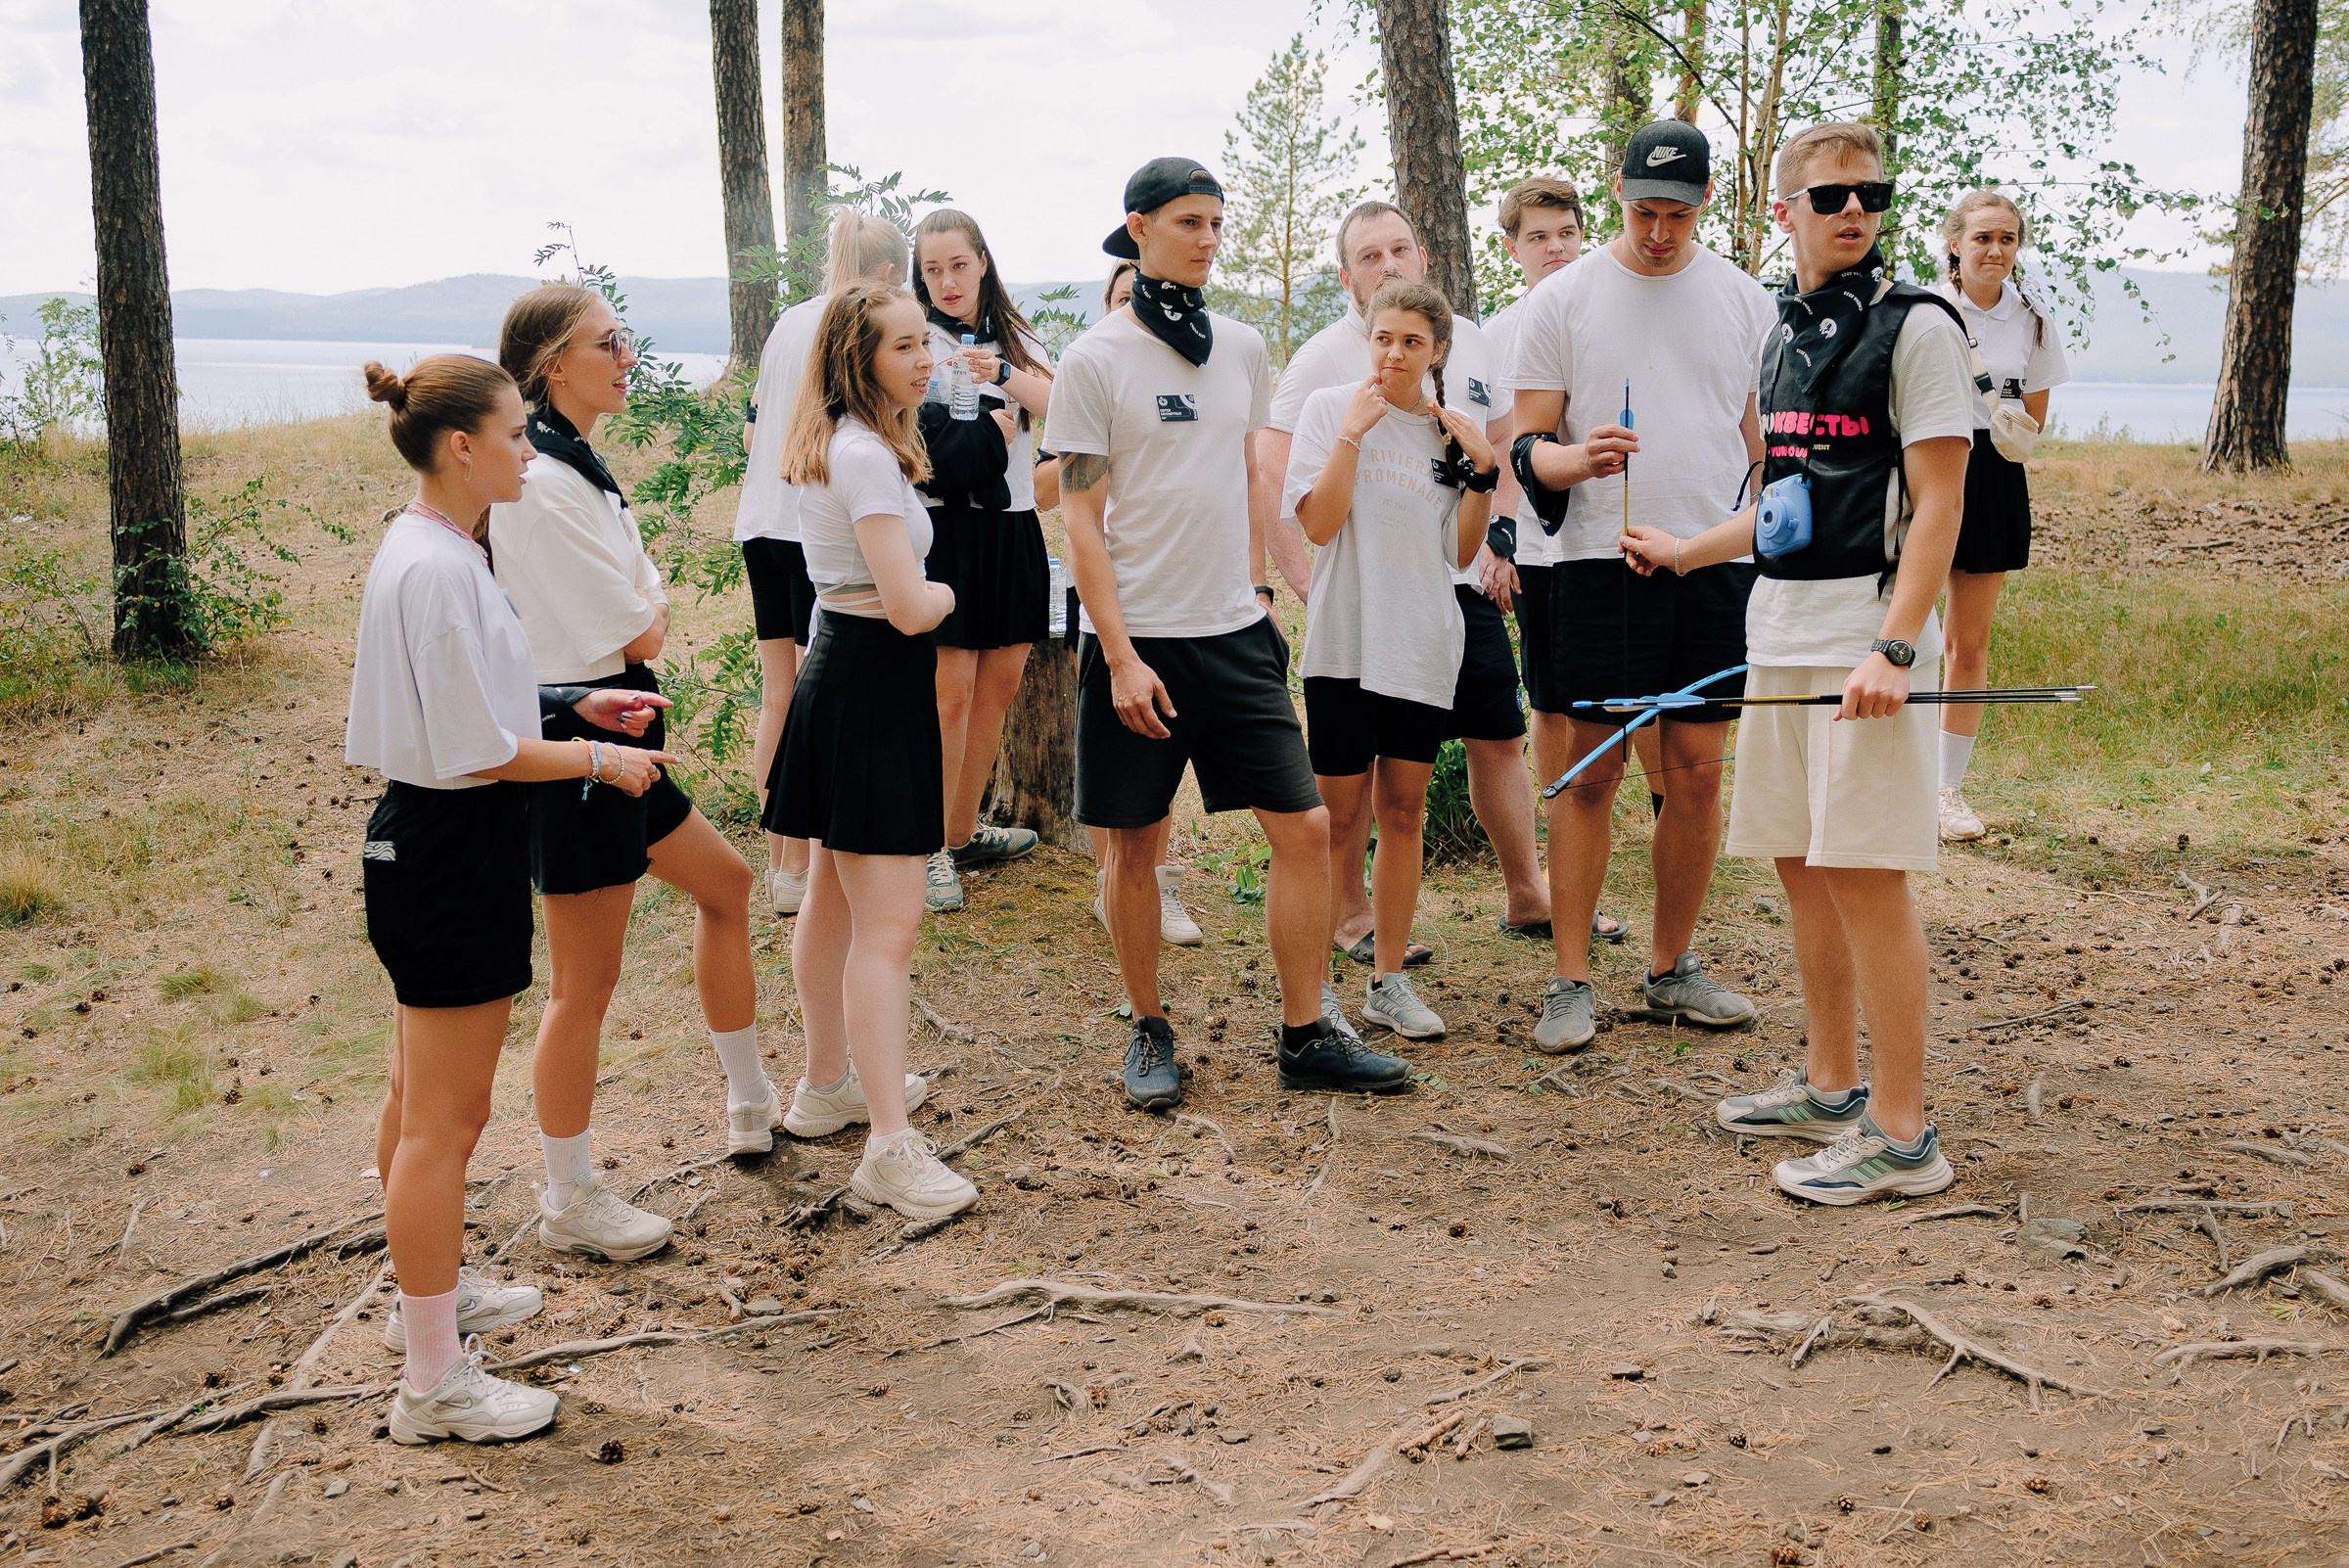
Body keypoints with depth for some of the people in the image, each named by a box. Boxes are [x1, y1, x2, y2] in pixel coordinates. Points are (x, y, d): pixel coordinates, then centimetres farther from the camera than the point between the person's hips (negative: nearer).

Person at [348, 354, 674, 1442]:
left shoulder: (428, 550, 10)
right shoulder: (439, 570, -22)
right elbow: (479, 753, -22)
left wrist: (571, 705, 14)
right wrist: (602, 759, -11)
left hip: (423, 848, 11)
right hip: (451, 856, -11)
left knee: (419, 1102, 23)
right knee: (444, 1120, -2)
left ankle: (430, 1292, 41)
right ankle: (434, 1383, 8)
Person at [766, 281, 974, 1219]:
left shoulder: (841, 445, 12)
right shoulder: (866, 457, -19)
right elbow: (909, 607, -24)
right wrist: (946, 594, -4)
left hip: (841, 673, 11)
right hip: (872, 686, -11)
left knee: (834, 897, 21)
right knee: (888, 923, -11)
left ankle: (828, 1085, 35)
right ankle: (891, 1149, -11)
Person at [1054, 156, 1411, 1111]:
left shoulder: (1240, 348, 8)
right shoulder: (1095, 361, -6)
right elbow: (1081, 519, -8)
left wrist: (1254, 584, 12)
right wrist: (1121, 656, -13)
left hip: (1237, 635, 4)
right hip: (1140, 640, -4)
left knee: (1304, 826, 0)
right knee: (1133, 844, 5)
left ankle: (1305, 1038, 11)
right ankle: (1149, 1031, 23)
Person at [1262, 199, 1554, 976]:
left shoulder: (1467, 340, 10)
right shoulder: (1325, 358, -8)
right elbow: (1269, 473, -12)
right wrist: (1303, 575, -17)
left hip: (1462, 583, 6)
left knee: (1500, 739, 13)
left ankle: (1527, 895, 27)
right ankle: (1350, 916, 15)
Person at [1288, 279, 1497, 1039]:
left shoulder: (1451, 429, 9)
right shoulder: (1331, 408, -1)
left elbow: (1460, 552, 7)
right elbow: (1319, 523, -12)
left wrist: (1481, 469, -3)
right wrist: (1353, 431, -15)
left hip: (1424, 646, 4)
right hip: (1346, 641, -3)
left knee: (1404, 810, 7)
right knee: (1340, 813, -1)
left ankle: (1389, 980, 16)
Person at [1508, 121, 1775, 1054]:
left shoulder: (1742, 298, 11)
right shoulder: (1561, 300, 2)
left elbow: (1764, 441, 16)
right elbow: (1525, 445, 1)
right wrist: (1574, 459, -21)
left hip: (1715, 561, 3)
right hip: (1602, 559, -3)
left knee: (1699, 768, 5)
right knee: (1589, 770, -2)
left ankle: (1672, 969, 18)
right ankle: (1571, 982, 6)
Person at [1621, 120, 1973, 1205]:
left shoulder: (1915, 325, -6)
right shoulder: (1784, 335, 16)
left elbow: (1936, 503, -12)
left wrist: (1893, 648, -20)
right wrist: (1685, 552, 23)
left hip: (1866, 637, -7)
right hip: (1782, 634, 8)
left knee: (1866, 872, -7)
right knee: (1799, 861, 12)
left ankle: (1901, 1134, 0)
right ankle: (1831, 1087, 25)